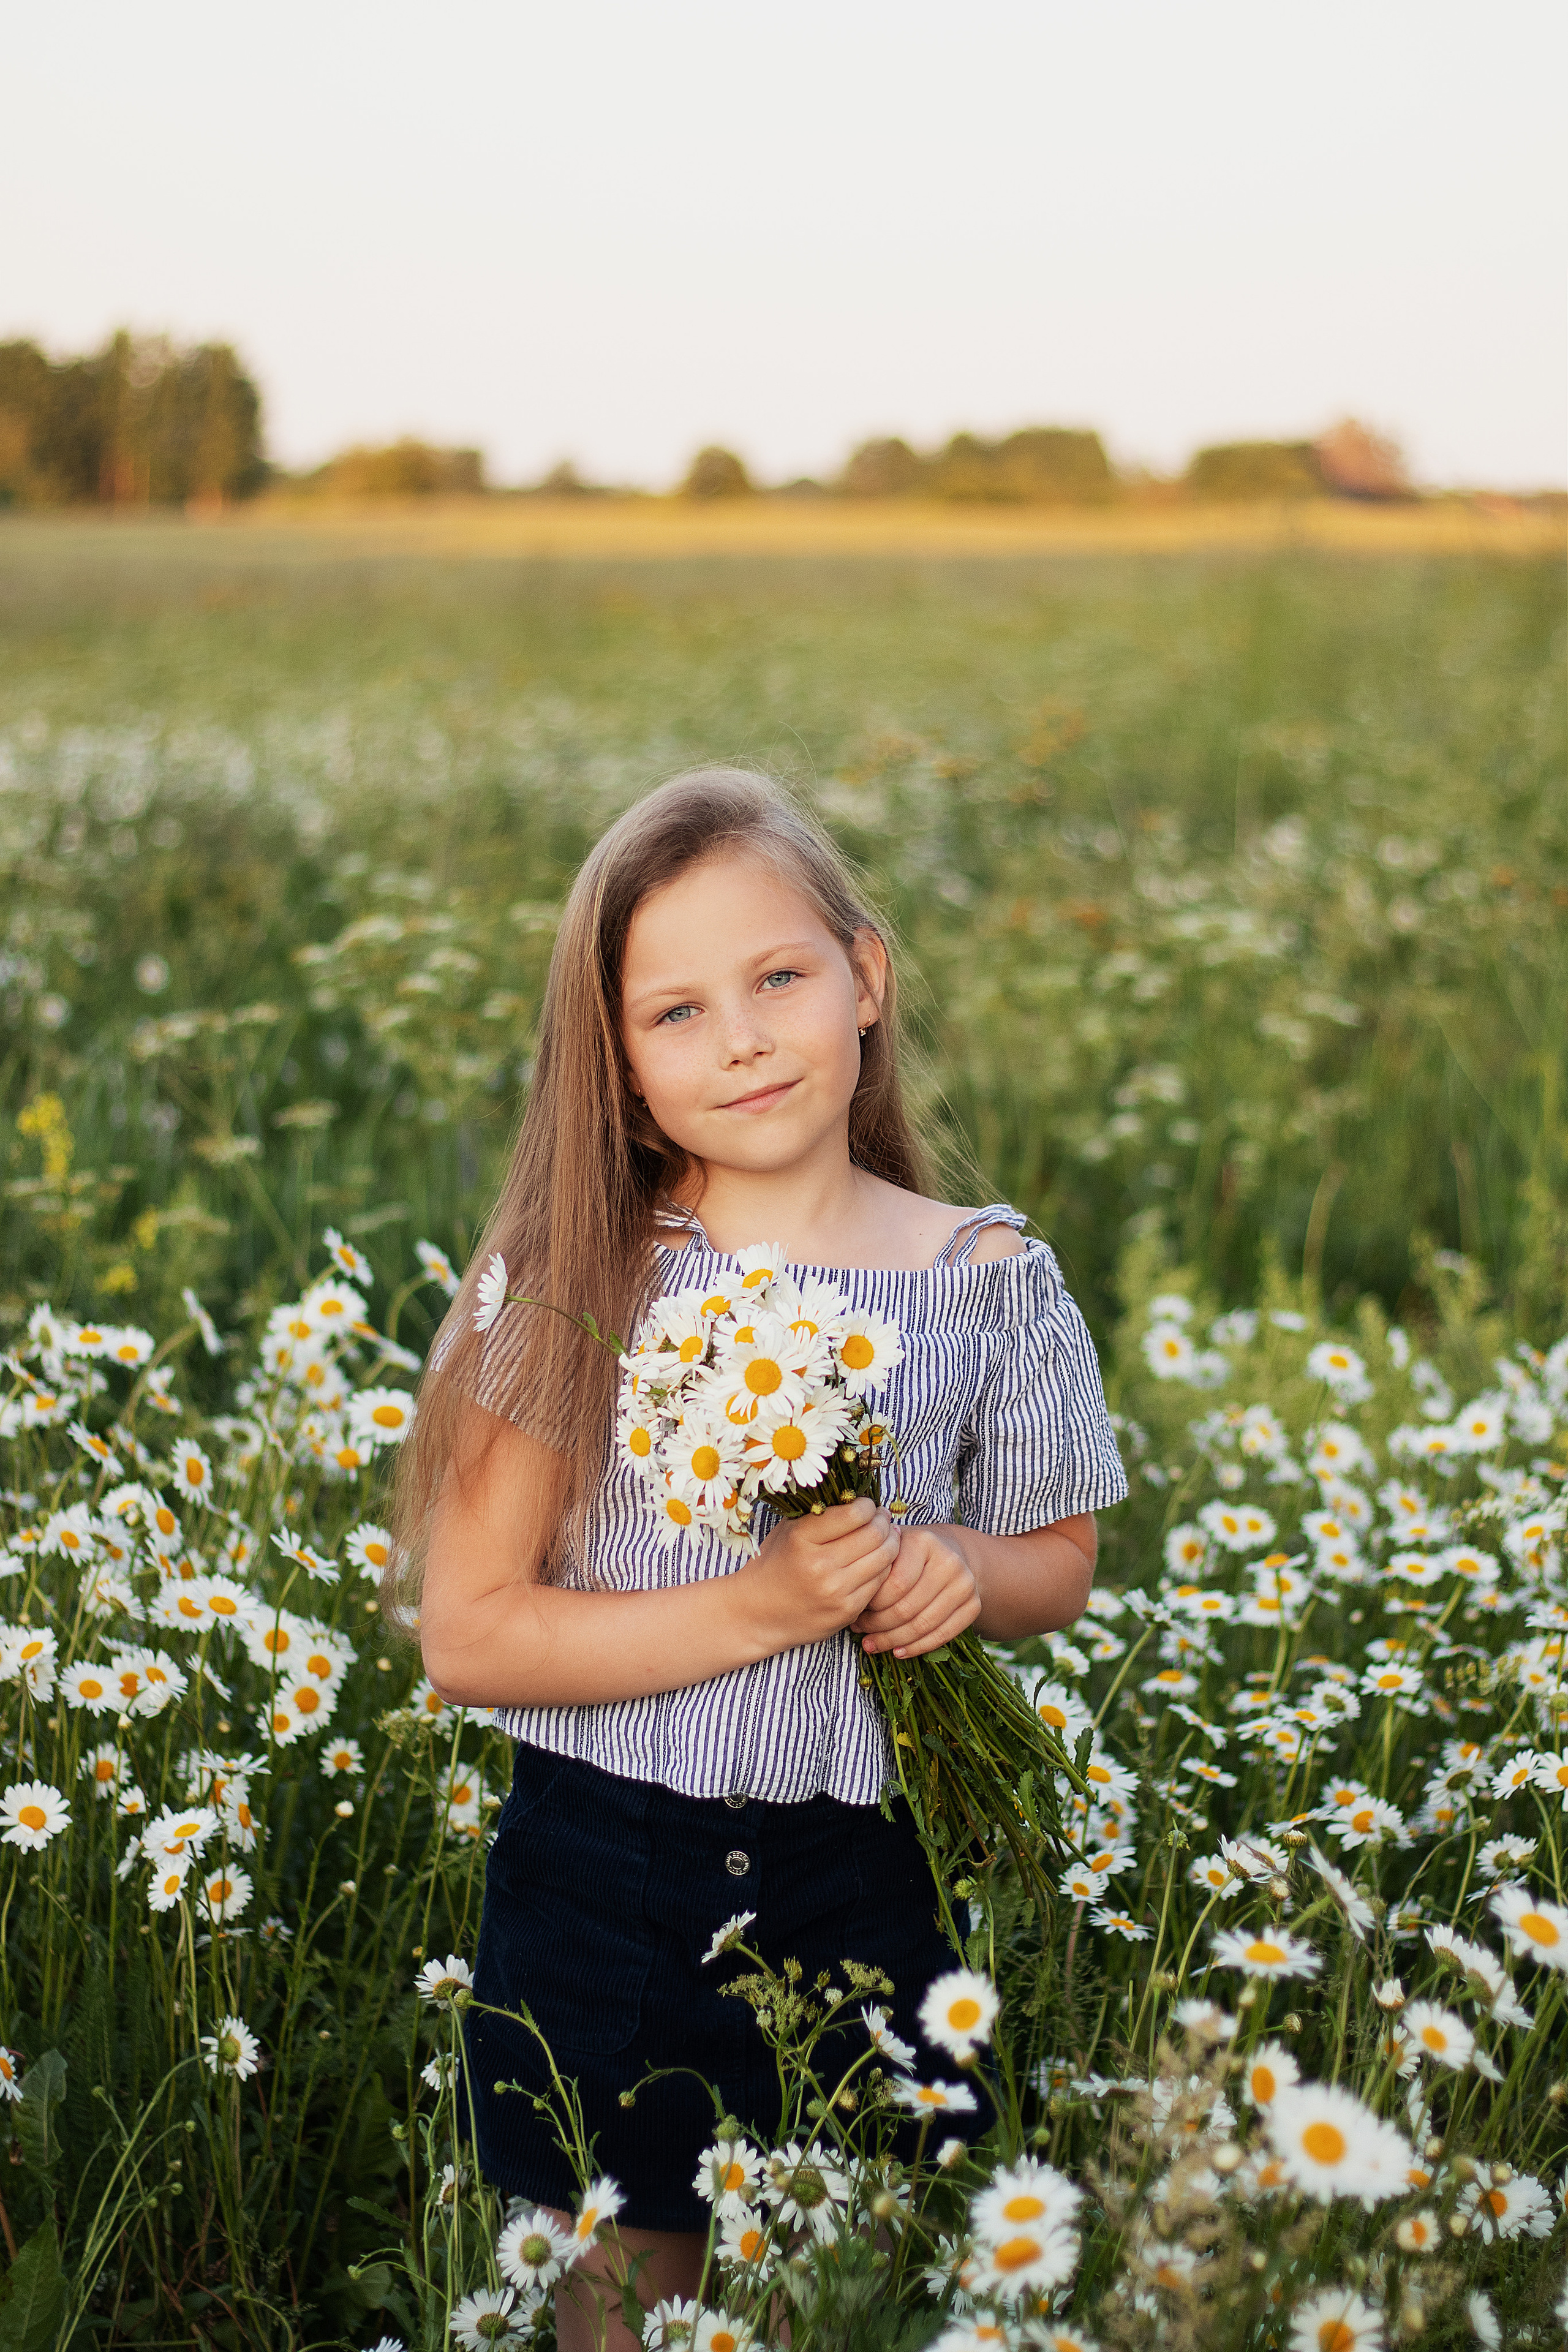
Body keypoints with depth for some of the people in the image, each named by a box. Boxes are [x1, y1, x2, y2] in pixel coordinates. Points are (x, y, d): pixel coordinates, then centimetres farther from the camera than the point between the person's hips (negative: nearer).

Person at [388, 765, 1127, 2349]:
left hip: (869, 1887, 1)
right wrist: (760, 1607, -22)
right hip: (603, 1883, -1)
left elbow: (1058, 1568, 9)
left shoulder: (987, 1282, -4)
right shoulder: (579, 1284, -10)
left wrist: (964, 1569, -14)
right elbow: (467, 1637, -12)